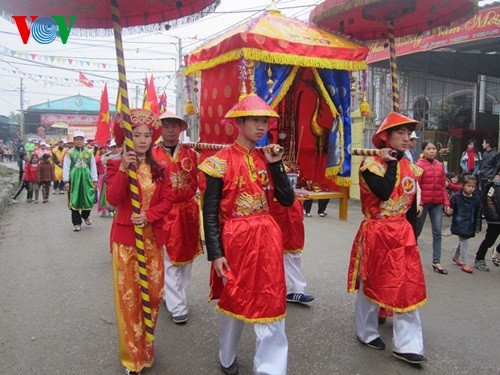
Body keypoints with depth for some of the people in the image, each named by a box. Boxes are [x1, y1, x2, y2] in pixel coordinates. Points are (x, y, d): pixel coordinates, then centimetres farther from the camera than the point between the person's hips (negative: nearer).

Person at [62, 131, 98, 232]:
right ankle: (76, 223, 13)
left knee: (88, 199, 1)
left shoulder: (89, 153, 10)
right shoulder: (69, 153, 3)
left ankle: (85, 216, 31)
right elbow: (66, 168, 0)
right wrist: (66, 181, -7)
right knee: (74, 201, 3)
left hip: (86, 179, 2)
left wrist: (95, 180, 4)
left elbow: (93, 167, 10)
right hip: (74, 179, -1)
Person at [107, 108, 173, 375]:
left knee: (154, 293, 8)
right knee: (129, 296, 3)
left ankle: (146, 346, 31)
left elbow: (167, 201, 1)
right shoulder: (117, 165, -3)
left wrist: (148, 216, -15)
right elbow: (112, 199, -17)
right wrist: (123, 170, -28)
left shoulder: (159, 169, 7)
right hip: (125, 236, -3)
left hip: (152, 236, 3)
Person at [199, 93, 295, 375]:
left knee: (271, 304, 5)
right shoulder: (221, 161, -8)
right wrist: (215, 253, -13)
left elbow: (288, 200, -1)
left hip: (267, 239, 4)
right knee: (234, 300, 15)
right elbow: (210, 211, -9)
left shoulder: (266, 157, 6)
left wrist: (275, 164, -8)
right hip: (235, 239, -3)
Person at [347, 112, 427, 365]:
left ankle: (406, 346, 15)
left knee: (408, 287, 5)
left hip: (403, 233, 6)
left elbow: (412, 204, 14)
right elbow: (384, 193, -27)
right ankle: (367, 333, 29)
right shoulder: (370, 163, -11)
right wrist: (391, 163, -17)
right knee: (372, 284, 9)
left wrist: (411, 233, 13)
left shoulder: (410, 167, 9)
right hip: (376, 234, -6)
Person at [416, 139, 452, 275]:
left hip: (437, 204, 5)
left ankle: (436, 262, 10)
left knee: (437, 232, 3)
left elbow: (443, 186, 11)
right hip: (423, 203, -5)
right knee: (417, 231, 8)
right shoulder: (419, 165, -7)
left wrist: (446, 203, 6)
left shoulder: (440, 165, 9)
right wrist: (419, 204, -18)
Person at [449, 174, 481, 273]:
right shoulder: (456, 197, -14)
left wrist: (477, 227, 8)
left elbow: (478, 214, 7)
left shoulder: (476, 199, 1)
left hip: (470, 225, 6)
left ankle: (455, 257, 40)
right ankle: (464, 264, 6)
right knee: (464, 243, -4)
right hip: (460, 225, -5)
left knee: (462, 242, 19)